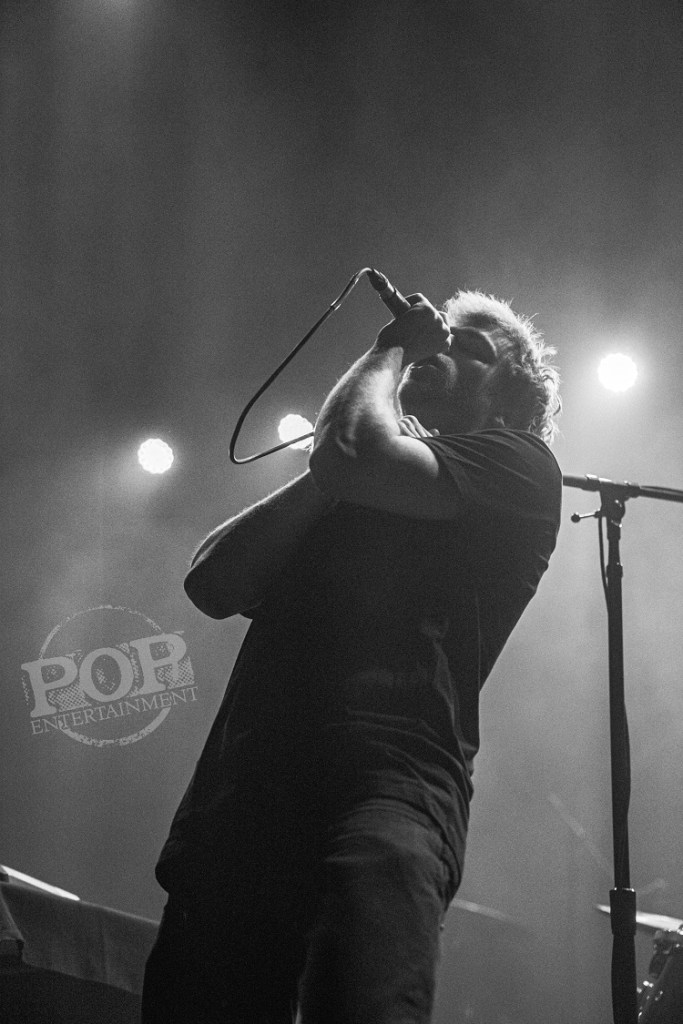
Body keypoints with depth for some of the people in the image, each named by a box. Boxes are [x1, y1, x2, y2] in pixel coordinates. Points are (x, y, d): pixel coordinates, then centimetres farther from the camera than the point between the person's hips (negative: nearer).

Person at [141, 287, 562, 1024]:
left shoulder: (517, 465, 11)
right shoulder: (337, 501, 30)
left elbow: (354, 455, -8)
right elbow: (211, 585, 15)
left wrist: (387, 352, 13)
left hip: (383, 786, -6)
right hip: (239, 803, 6)